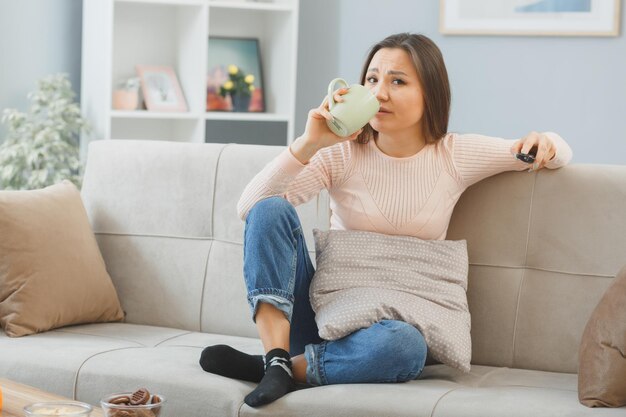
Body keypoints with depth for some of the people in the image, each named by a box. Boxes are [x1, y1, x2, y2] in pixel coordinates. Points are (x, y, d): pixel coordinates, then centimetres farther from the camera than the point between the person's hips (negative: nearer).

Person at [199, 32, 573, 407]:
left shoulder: (455, 155, -1)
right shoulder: (341, 152, -4)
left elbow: (560, 153, 8)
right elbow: (249, 208, -14)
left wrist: (544, 143, -17)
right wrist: (308, 144, -24)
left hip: (390, 321, -1)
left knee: (405, 345, -39)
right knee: (270, 209, -23)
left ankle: (291, 367, -22)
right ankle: (277, 355, -31)